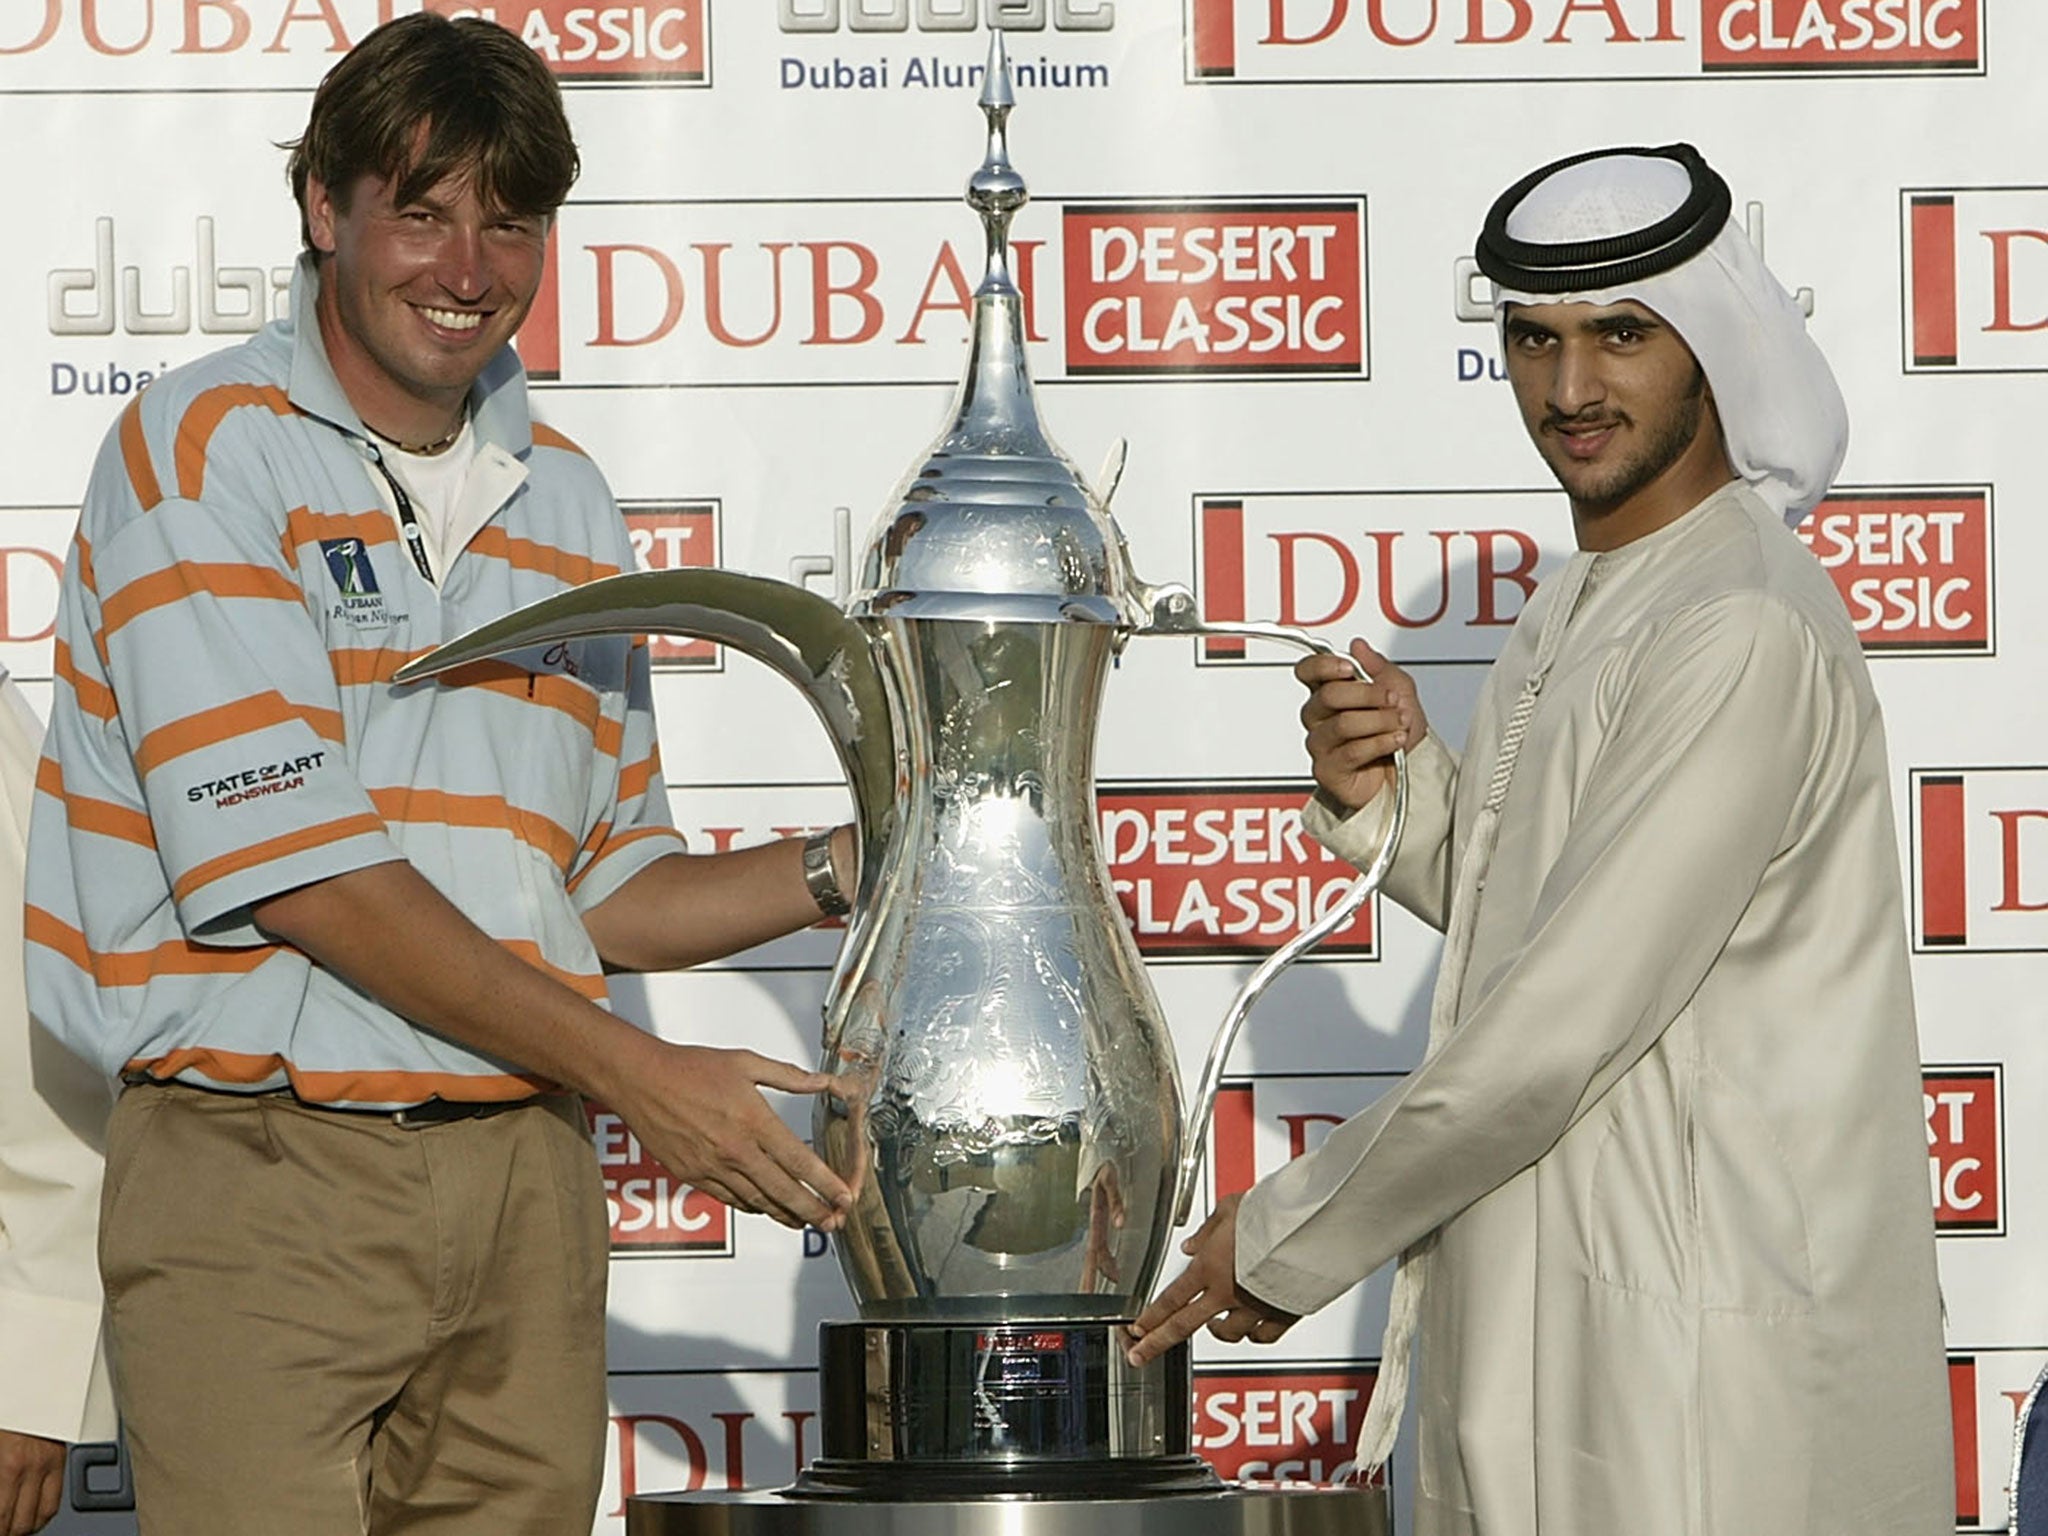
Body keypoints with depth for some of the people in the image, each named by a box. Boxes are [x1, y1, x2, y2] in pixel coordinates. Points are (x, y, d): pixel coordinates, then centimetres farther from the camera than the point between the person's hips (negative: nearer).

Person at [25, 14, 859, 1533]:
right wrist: (636, 1070, -14)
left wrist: (840, 868, 1)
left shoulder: (566, 506, 17)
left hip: (524, 1172, 6)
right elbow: (295, 866, -12)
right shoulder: (208, 449, -3)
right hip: (264, 1166, -6)